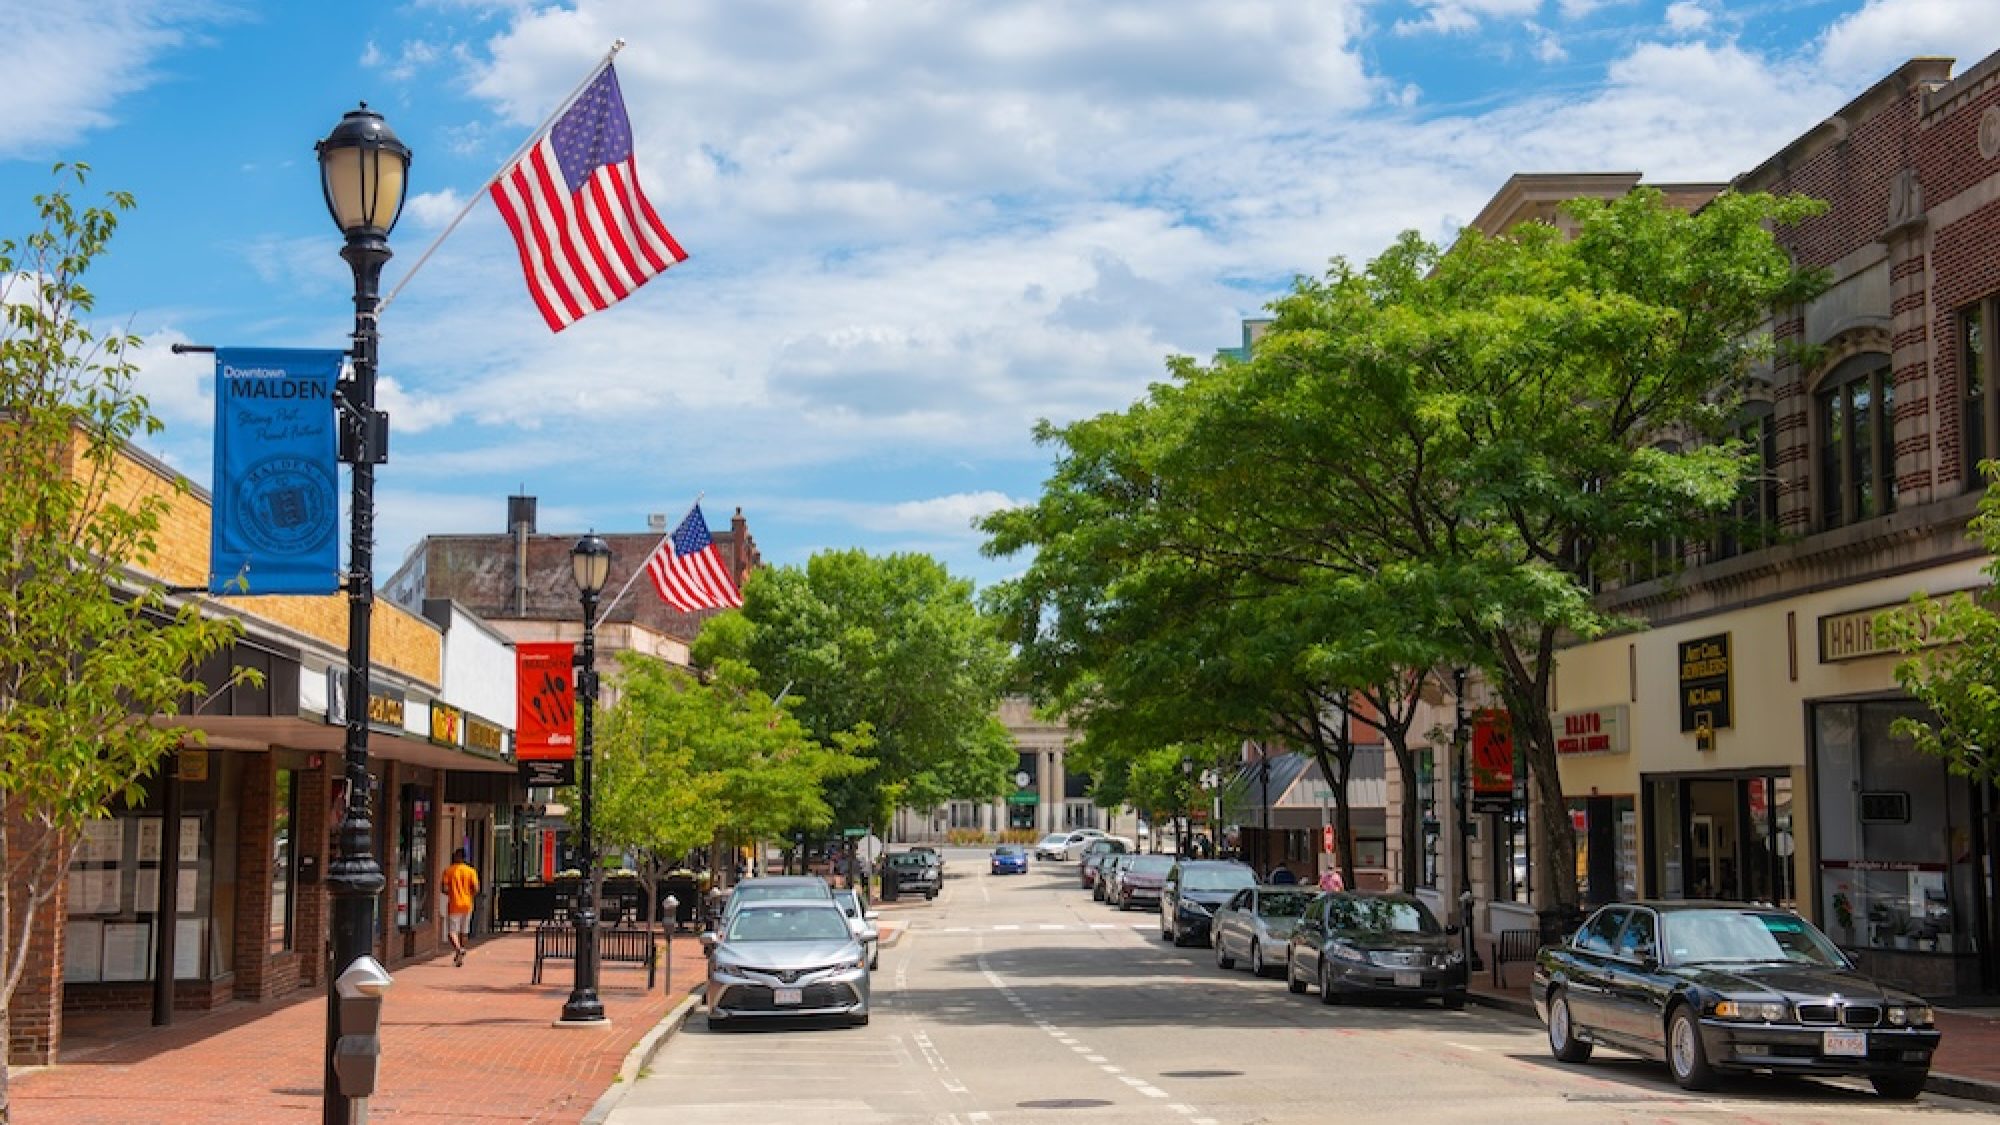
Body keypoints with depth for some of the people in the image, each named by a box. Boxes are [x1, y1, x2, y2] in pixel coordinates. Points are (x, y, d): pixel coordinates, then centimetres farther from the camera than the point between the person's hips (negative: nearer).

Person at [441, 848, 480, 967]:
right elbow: (476, 889, -7)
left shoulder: (448, 871, -3)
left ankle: (458, 948, -27)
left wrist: (450, 894, 12)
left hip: (454, 905, -3)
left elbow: (445, 889, -9)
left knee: (452, 931, -1)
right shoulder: (471, 871, 0)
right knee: (464, 931, 16)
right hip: (467, 905, 3)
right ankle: (461, 954, 22)